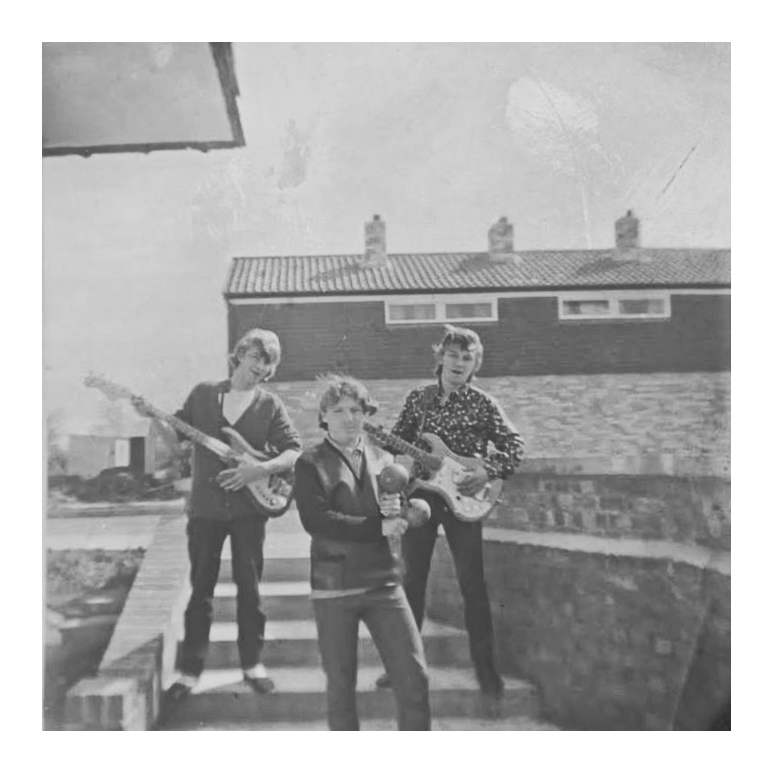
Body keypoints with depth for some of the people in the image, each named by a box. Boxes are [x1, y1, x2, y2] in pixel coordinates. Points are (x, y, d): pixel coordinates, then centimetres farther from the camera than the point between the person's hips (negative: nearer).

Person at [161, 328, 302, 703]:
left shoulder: (269, 404, 1)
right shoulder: (203, 393, 4)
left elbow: (294, 450, -3)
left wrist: (259, 469, -18)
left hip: (248, 508, 0)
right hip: (204, 507, 1)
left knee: (249, 587, 6)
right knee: (200, 590, 6)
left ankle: (252, 663, 20)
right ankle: (190, 669, 15)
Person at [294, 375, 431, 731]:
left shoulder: (383, 459, 12)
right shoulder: (310, 464, -2)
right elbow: (315, 520, -17)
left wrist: (399, 509, -12)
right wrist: (378, 526, -17)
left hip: (384, 582, 3)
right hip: (334, 586, -3)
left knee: (414, 676, 1)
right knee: (341, 683, 8)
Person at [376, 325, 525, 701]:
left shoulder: (482, 403, -2)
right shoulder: (418, 398, 5)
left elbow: (514, 445, -3)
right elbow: (397, 441, 9)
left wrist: (487, 472, -16)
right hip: (420, 495, 2)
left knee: (472, 582, -1)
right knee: (413, 578, 8)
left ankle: (485, 665, 12)